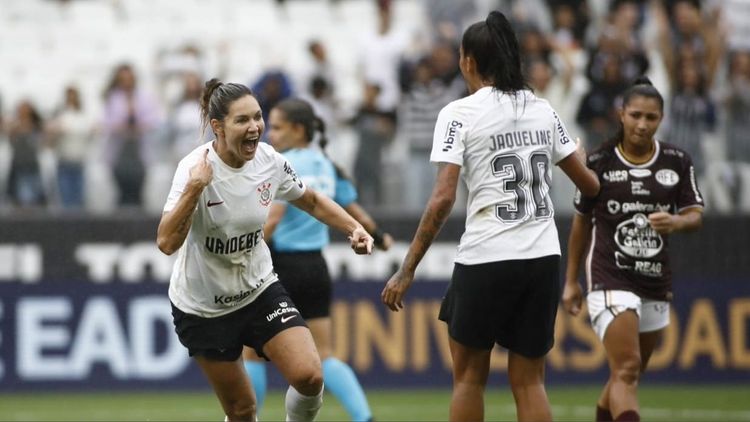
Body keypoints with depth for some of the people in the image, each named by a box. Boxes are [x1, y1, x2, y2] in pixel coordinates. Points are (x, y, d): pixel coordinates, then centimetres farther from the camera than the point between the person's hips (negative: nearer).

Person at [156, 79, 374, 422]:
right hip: (204, 307, -3)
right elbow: (167, 242, -33)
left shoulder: (270, 161, -10)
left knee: (309, 377, -17)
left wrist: (354, 228, -4)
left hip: (260, 290, 3)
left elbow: (311, 201, 11)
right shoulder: (196, 168, -23)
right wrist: (194, 188, -43)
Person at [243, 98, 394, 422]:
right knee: (323, 356, 7)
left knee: (252, 351, 8)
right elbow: (355, 212, 15)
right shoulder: (328, 167, 8)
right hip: (315, 267, 6)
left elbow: (273, 219, -21)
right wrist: (378, 236, 33)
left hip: (282, 266, -6)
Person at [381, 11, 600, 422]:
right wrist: (579, 156, 41)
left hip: (485, 258, -4)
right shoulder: (542, 110, 9)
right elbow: (589, 185, 17)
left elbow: (443, 198, -14)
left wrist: (407, 270, -10)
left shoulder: (459, 113, -6)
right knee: (529, 380, 8)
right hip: (543, 258, 4)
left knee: (469, 375, 11)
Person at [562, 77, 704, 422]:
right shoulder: (599, 162, -2)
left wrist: (676, 222, -22)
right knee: (627, 370, -18)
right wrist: (571, 281, 11)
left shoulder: (677, 162, 3)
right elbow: (582, 222, 8)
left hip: (656, 282, 4)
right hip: (610, 280, -4)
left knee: (628, 374, 14)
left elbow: (695, 215, 3)